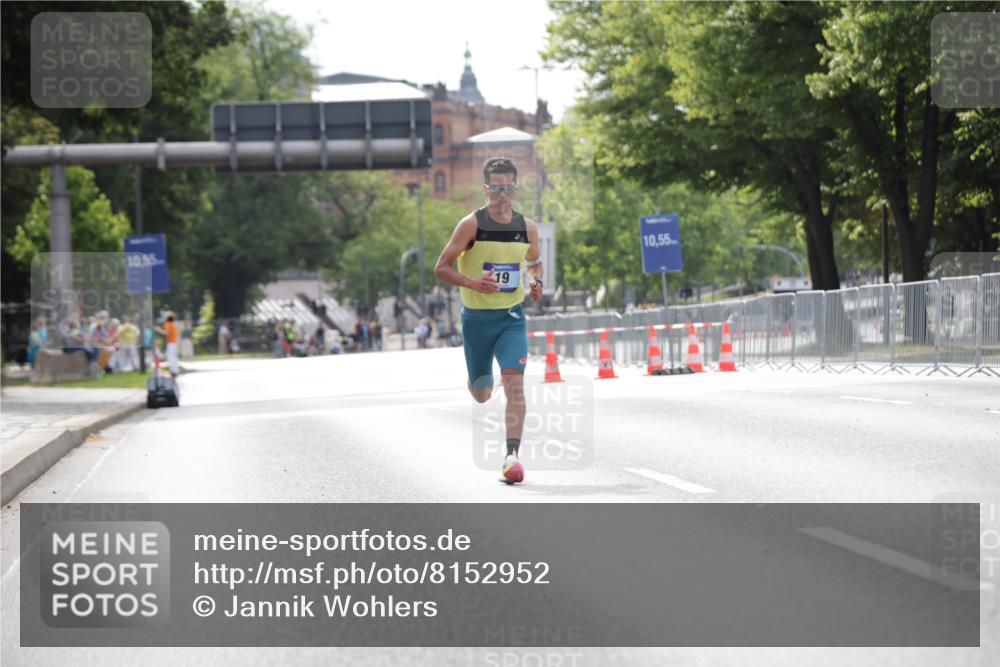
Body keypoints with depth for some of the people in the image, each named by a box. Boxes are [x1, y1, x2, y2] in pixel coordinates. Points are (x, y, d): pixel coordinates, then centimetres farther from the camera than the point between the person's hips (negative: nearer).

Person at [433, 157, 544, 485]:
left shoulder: (528, 228, 1)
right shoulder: (471, 225, -10)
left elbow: (535, 261, 22)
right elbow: (441, 267, -9)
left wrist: (536, 281, 0)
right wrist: (473, 283, -24)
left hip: (512, 317, 1)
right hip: (477, 318, -1)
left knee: (515, 383, -19)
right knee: (482, 394, 12)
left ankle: (512, 456, -23)